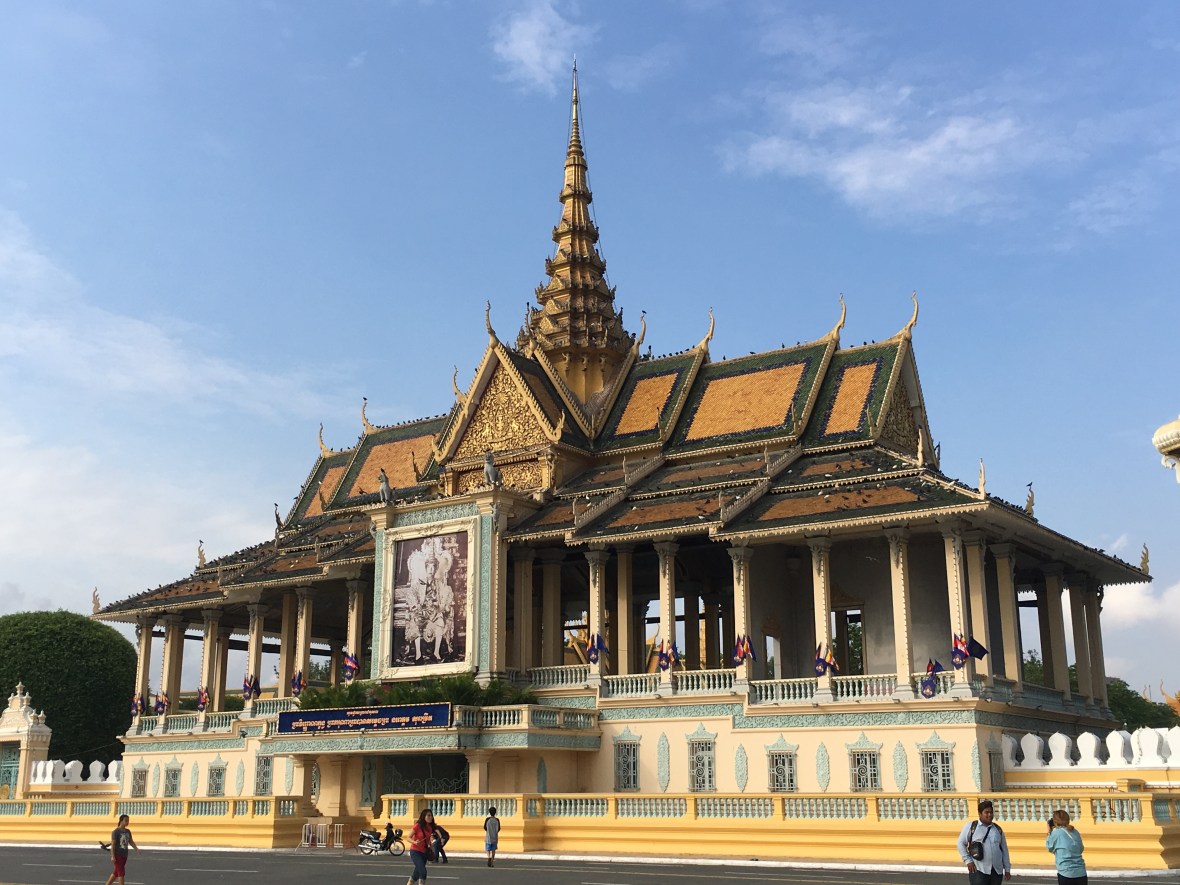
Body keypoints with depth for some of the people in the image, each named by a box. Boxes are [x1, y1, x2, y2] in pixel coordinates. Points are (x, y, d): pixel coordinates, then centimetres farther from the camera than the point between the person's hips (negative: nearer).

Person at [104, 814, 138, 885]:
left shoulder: (128, 831, 9)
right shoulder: (115, 832, -12)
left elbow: (131, 842, 12)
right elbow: (113, 844, -14)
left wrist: (136, 848, -6)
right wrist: (112, 856, -19)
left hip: (124, 855, 7)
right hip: (117, 855, -7)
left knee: (116, 872, 15)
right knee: (121, 873, -8)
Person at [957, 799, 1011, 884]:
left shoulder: (998, 829, 15)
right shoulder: (971, 826, 2)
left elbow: (1004, 850, 19)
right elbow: (961, 843, 2)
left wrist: (1007, 869, 15)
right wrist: (968, 861, -7)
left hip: (997, 871, 5)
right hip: (979, 870, -5)